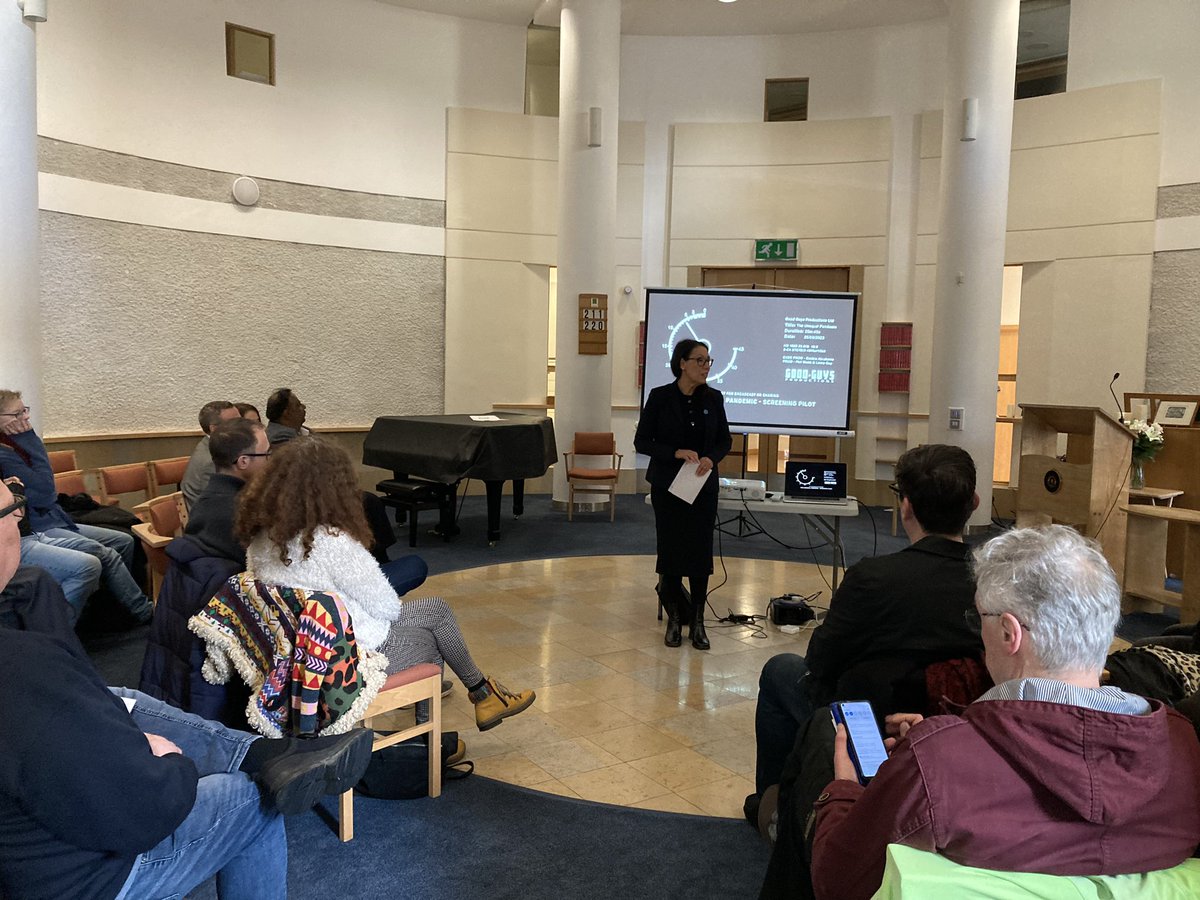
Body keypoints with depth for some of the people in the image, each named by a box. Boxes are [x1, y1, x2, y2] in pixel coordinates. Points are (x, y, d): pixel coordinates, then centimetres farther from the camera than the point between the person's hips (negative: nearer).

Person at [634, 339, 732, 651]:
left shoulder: (713, 398, 0)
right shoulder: (660, 397, -8)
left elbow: (725, 439, 8)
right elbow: (641, 441, -6)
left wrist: (711, 458, -13)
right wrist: (676, 453, -20)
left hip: (703, 487, 2)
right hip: (667, 486, -2)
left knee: (700, 552, 3)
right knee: (670, 552, 4)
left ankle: (697, 621, 14)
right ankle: (675, 619, 19)